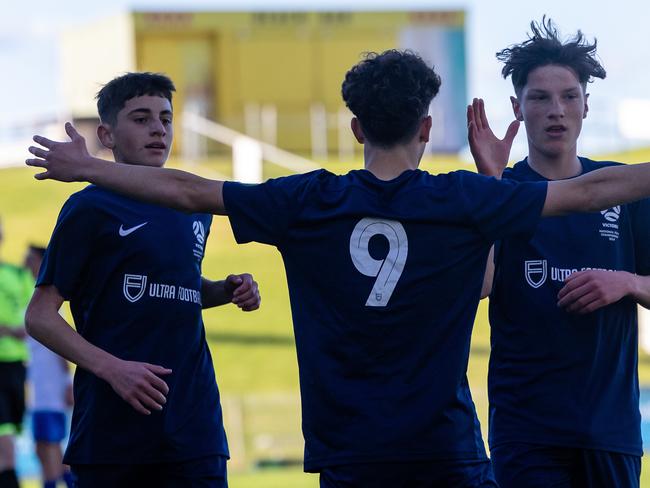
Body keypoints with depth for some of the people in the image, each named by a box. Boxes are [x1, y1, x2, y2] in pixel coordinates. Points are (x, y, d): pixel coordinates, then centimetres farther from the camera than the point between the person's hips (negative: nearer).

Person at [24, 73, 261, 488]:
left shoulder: (194, 208, 15)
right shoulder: (90, 208, -4)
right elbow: (40, 316, -5)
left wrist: (227, 291, 10)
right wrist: (111, 368, -18)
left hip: (194, 427, 5)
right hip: (112, 426, -5)